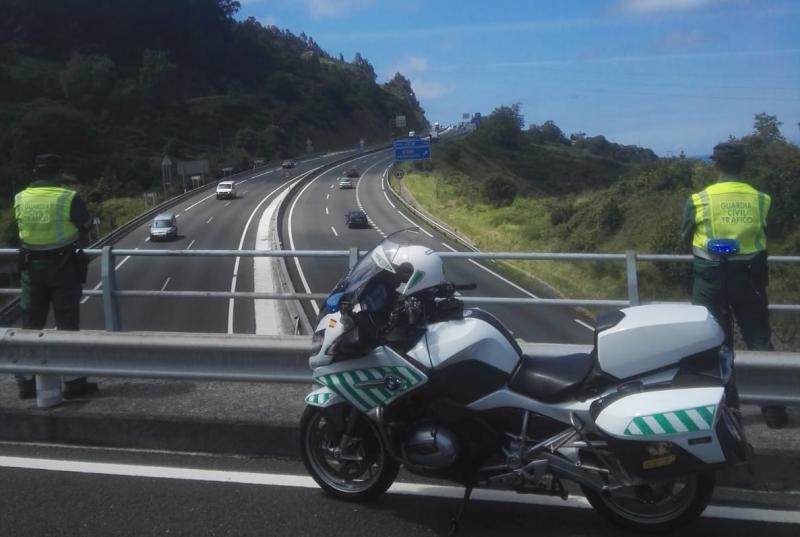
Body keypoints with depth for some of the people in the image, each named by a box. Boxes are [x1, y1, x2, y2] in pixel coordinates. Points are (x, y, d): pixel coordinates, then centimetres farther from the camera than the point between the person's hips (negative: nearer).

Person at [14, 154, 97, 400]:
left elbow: (24, 227, 12)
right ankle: (73, 383, 9)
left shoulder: (20, 199, -2)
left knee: (30, 325, 12)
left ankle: (27, 382, 17)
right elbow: (87, 225, -2)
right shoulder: (69, 198, -15)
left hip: (31, 266, 4)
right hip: (63, 266, -4)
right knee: (67, 326, 4)